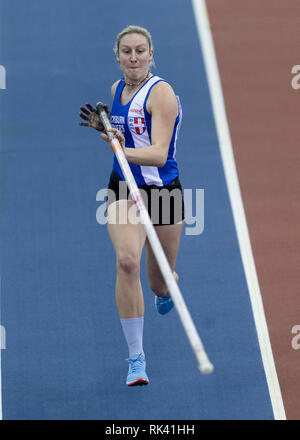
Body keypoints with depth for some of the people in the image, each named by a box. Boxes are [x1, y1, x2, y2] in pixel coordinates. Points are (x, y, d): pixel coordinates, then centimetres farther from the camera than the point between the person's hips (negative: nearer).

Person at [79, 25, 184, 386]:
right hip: (124, 191, 3)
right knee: (127, 260, -23)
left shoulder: (161, 93, -17)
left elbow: (158, 153, -27)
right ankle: (136, 358, -19)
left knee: (160, 282, 11)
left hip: (163, 192, -3)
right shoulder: (117, 89, 4)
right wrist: (103, 125, 1)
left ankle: (165, 289, 54)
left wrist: (125, 151, -44)